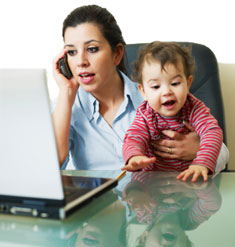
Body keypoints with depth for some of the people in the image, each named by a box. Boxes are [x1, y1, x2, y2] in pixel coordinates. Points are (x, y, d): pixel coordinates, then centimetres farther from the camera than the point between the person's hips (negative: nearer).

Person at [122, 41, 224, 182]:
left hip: (190, 180, 0)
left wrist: (201, 163, -39)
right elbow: (133, 139, -19)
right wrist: (135, 157, -45)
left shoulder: (194, 108, -7)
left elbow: (213, 132, -20)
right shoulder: (145, 116, -5)